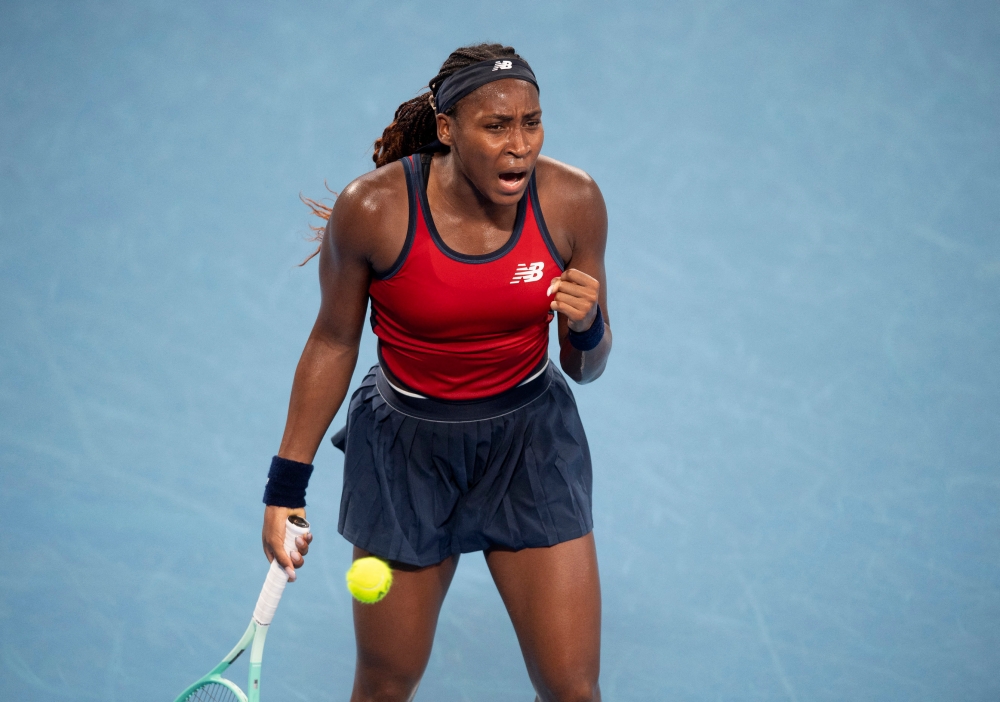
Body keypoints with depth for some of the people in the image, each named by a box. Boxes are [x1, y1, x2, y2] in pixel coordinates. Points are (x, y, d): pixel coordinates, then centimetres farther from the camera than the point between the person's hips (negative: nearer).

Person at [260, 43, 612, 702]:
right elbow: (333, 343, -4)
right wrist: (287, 483, -1)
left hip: (531, 442, 1)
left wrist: (587, 329, -26)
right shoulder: (372, 209, -21)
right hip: (407, 446, -1)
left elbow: (585, 367, -2)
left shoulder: (573, 201, -15)